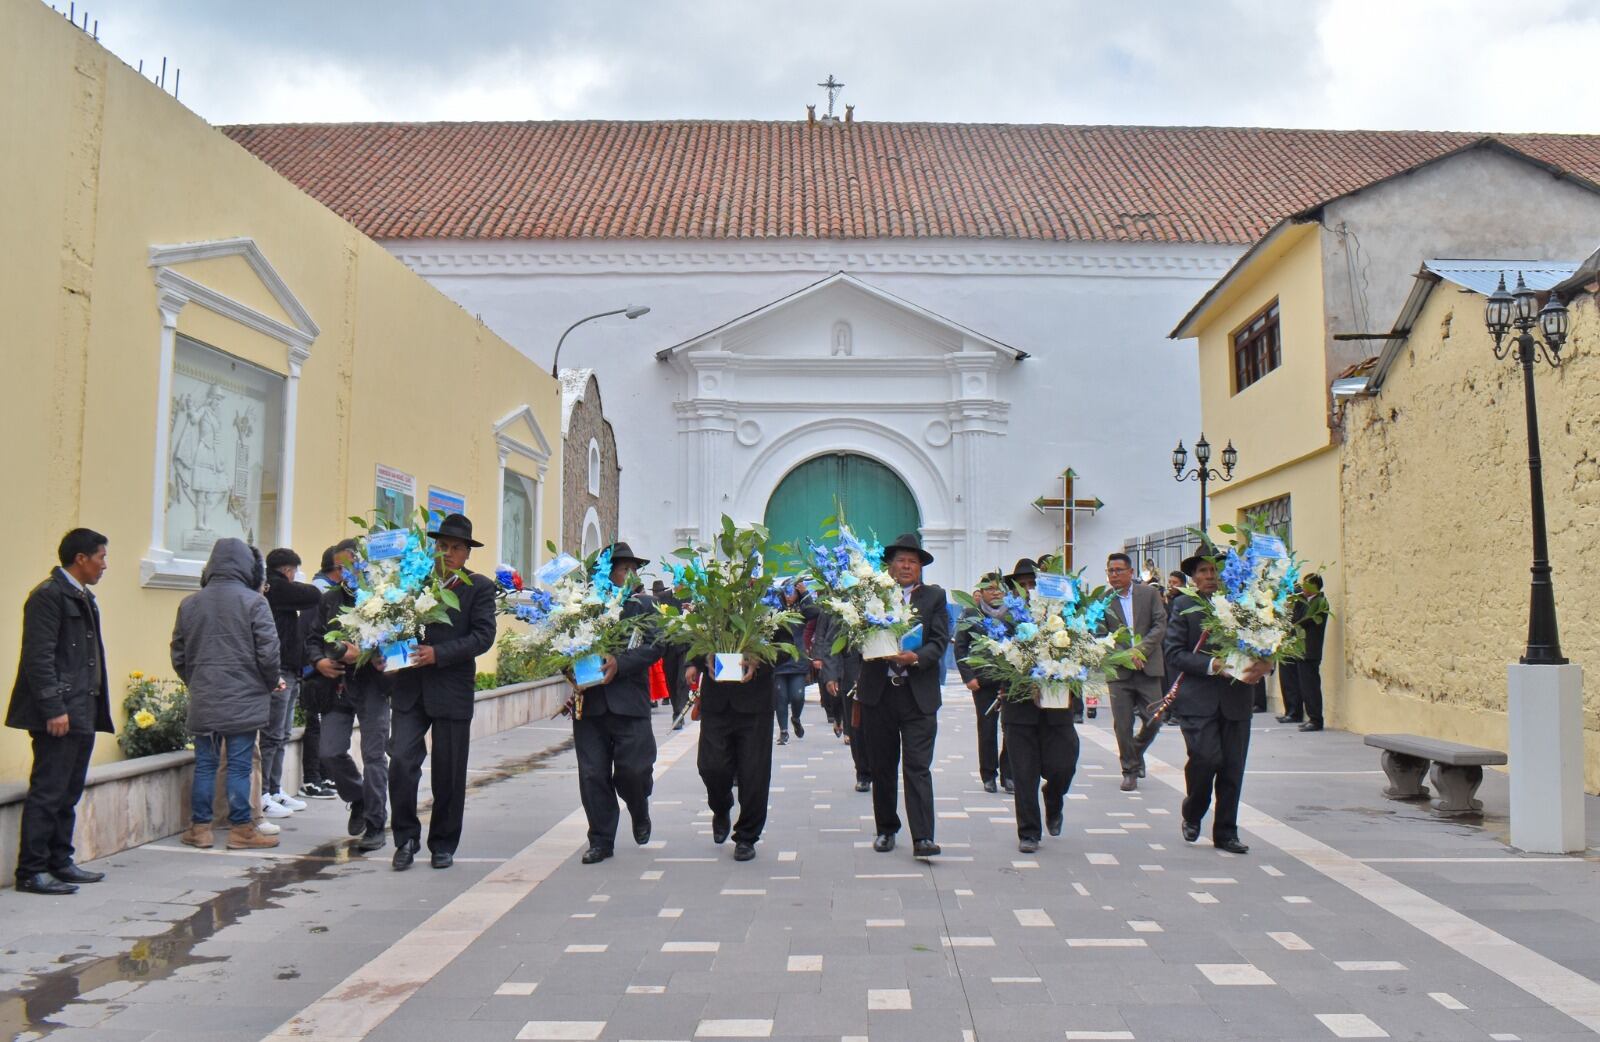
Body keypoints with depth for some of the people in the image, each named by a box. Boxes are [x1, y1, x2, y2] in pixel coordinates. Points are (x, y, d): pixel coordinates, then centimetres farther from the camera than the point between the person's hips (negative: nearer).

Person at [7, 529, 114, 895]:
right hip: (59, 714, -9)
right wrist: (54, 709, -20)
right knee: (47, 793, -4)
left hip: (82, 714, 9)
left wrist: (96, 709, 15)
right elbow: (39, 657, -17)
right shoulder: (49, 596, -11)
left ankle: (60, 863, 23)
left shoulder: (84, 598, 17)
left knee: (68, 794, 15)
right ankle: (31, 871, 3)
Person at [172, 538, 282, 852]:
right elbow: (268, 652, -12)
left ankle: (200, 828, 17)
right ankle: (241, 829, 6)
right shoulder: (253, 602, -9)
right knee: (240, 765, 1)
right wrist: (273, 682, 5)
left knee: (204, 764, 11)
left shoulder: (189, 603, 7)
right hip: (244, 699, -4)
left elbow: (179, 655, 11)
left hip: (203, 700, 4)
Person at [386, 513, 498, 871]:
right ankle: (406, 838, 9)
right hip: (410, 687, 2)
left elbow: (484, 636, -10)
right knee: (401, 760, -8)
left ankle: (443, 845, 22)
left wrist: (438, 654, -18)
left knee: (448, 774, 7)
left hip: (451, 690, -2)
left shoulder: (480, 587, -1)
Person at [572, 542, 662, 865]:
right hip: (589, 702, 1)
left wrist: (619, 663, -17)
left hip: (629, 702, -1)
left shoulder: (643, 605, 5)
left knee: (633, 771, -3)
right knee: (593, 775, 4)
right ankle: (601, 841, 17)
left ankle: (640, 814, 30)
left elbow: (654, 646, -4)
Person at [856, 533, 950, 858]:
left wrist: (916, 657, -19)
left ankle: (923, 837, -6)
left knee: (918, 766, -6)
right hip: (878, 693, 1)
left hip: (919, 694, -1)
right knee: (882, 766, 10)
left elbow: (940, 641, -2)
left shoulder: (935, 597, 7)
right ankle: (886, 829, 24)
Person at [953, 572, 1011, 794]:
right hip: (983, 681, -1)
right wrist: (968, 677, -3)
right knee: (987, 728, 2)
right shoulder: (970, 615, 5)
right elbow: (960, 647, 5)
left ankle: (1008, 774, 8)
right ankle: (989, 776, 12)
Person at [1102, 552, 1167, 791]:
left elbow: (1160, 626, -1)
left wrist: (1140, 650, -13)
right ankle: (1130, 770, 16)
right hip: (1118, 670, -1)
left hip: (1148, 667, 1)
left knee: (1154, 721, 1)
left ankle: (1137, 751, 31)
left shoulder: (1149, 593, 5)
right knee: (1122, 725, 0)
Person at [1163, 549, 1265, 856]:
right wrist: (1212, 665, -18)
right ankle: (1193, 812, 14)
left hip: (1235, 700, 3)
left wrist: (1263, 664, -13)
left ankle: (1225, 833, 19)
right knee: (1207, 758, -15)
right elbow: (1174, 654, -6)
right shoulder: (1184, 606, 1)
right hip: (1198, 700, -3)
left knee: (1232, 768, 4)